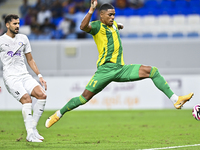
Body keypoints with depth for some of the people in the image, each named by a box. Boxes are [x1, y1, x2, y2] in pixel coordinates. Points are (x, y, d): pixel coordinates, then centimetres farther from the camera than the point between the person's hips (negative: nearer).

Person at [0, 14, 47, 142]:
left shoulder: (23, 39, 15)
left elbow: (30, 60, 22)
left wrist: (39, 75, 13)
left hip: (25, 75, 5)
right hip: (10, 77, -5)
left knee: (42, 95, -18)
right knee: (27, 99, -26)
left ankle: (33, 128, -7)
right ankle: (30, 134, -24)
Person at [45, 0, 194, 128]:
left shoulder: (113, 24, 19)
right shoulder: (97, 25, -5)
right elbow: (83, 26, -30)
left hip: (121, 69, 7)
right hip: (105, 69, -7)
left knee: (153, 71, -7)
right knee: (85, 97, -10)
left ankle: (175, 99, -9)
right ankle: (58, 114, 10)